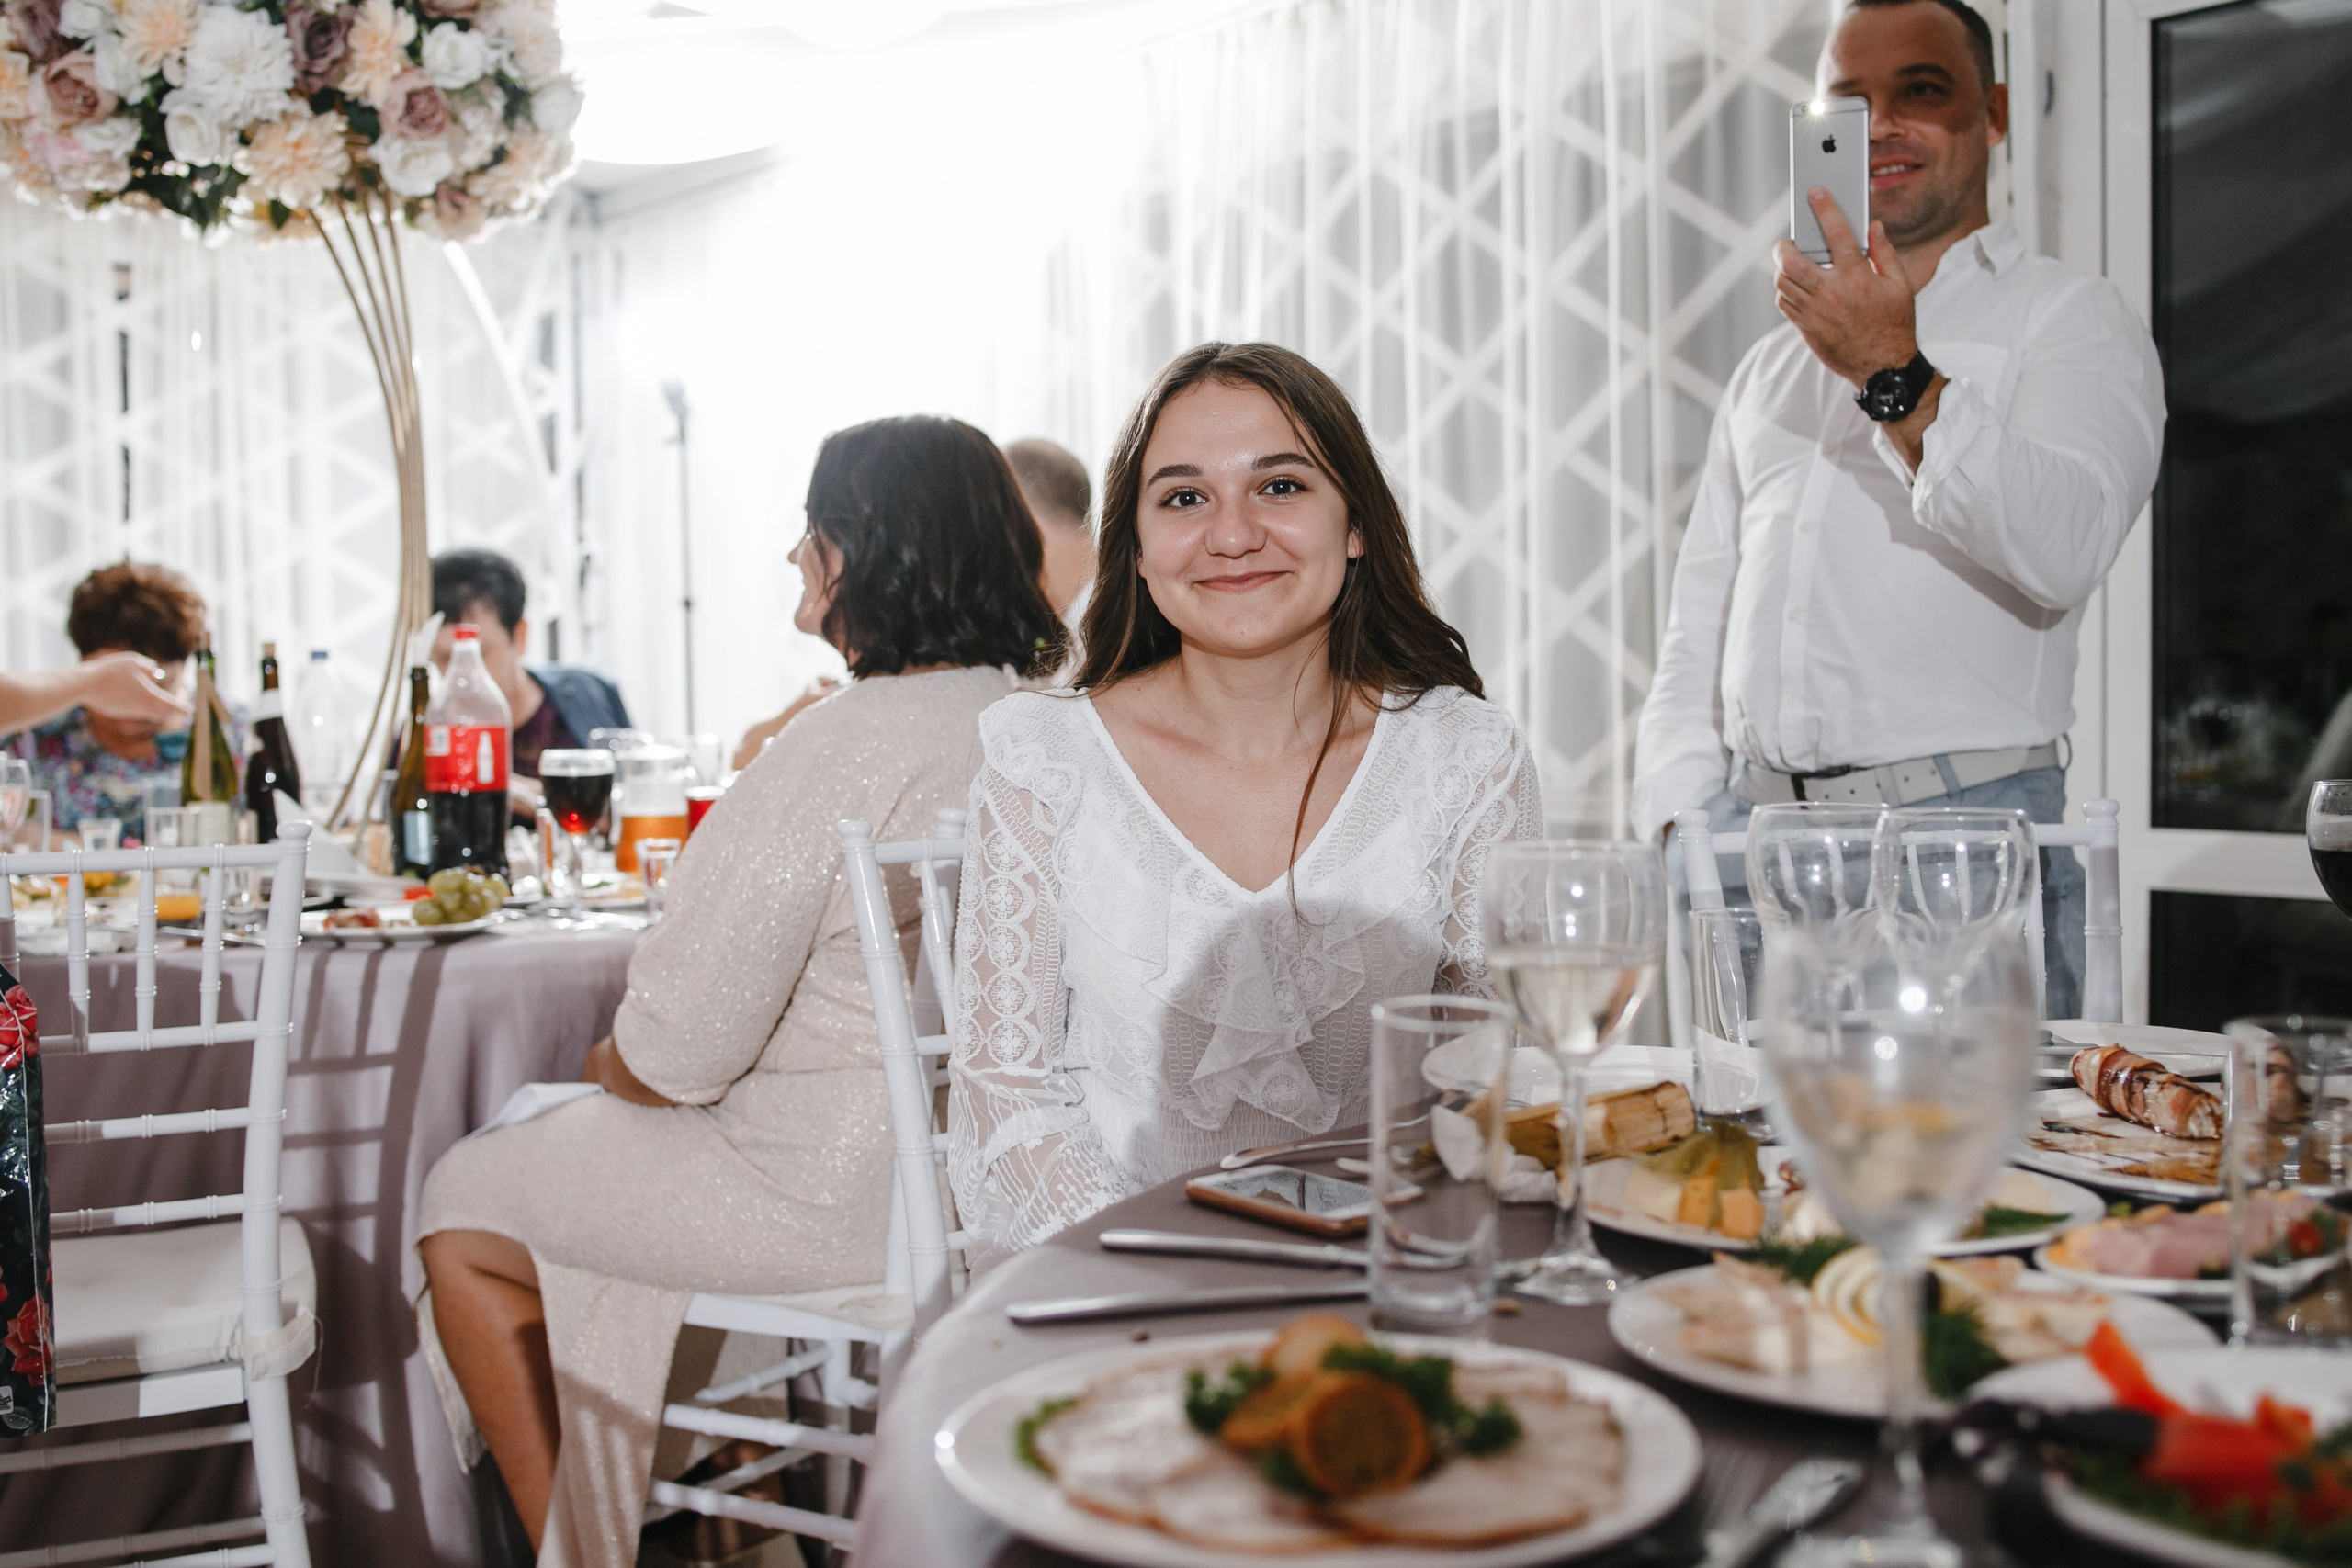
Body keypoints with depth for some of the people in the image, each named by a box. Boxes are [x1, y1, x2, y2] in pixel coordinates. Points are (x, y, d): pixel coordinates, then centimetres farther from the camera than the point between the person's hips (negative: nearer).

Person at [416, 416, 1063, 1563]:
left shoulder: (840, 749, -25)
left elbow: (678, 1056, -22)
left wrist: (609, 1061, 0)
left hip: (833, 1189, -9)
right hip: (970, 1159, 9)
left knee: (463, 1210, 13)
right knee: (551, 1137, 28)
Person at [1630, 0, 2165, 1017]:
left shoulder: (2071, 316, 6)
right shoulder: (1769, 369, 21)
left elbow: (2064, 550, -13)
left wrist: (1896, 375, -20)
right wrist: (1679, 822, 4)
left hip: (1962, 829, -4)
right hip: (1746, 838, 4)